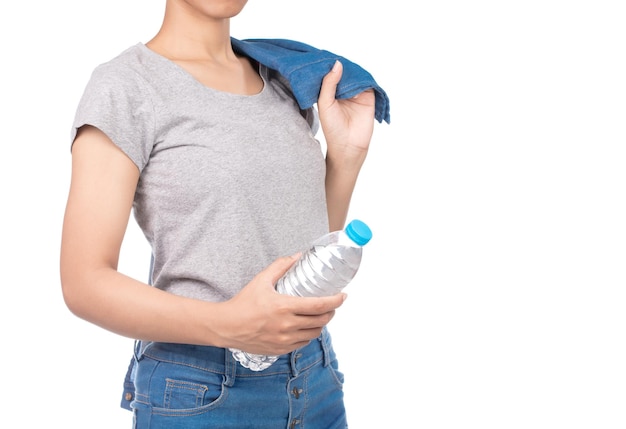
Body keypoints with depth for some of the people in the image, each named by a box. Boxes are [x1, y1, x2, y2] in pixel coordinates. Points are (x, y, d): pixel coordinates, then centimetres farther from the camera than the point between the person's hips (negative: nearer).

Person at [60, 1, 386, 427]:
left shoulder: (282, 81, 9)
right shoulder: (124, 87, -9)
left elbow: (308, 250, 11)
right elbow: (85, 284, -13)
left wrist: (347, 153, -2)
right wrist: (229, 326, -26)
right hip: (196, 395, -5)